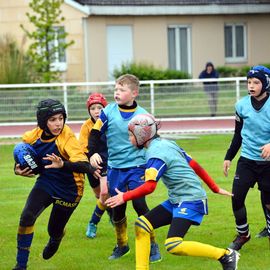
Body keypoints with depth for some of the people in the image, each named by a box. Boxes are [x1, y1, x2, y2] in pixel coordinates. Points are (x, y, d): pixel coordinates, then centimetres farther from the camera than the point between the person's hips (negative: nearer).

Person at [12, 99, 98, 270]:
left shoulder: (67, 138, -28)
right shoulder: (33, 137, -13)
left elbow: (83, 164, -41)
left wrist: (62, 164, -59)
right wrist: (18, 169, -10)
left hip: (68, 190, -3)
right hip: (45, 183, 3)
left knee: (54, 231, 10)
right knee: (27, 217, -20)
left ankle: (55, 240, 52)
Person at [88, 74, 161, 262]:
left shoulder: (142, 115, -6)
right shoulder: (109, 111, -4)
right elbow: (95, 134, 0)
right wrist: (92, 153, -16)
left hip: (136, 166, -2)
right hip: (115, 167, 3)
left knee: (139, 204, -12)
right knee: (117, 209, 9)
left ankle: (152, 245, 2)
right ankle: (122, 245, 28)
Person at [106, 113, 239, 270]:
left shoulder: (156, 154, -16)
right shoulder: (166, 144, 11)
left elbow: (149, 187, -24)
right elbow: (194, 165, 14)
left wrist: (125, 197, -13)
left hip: (190, 200, -10)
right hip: (177, 200, 10)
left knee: (173, 246, -21)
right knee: (142, 224, 5)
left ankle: (226, 255, -12)